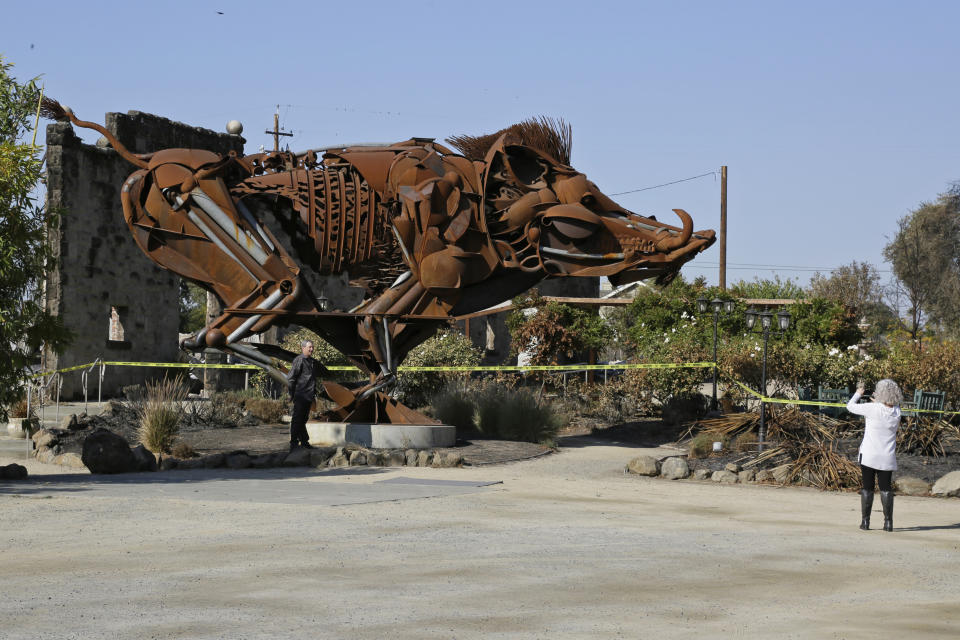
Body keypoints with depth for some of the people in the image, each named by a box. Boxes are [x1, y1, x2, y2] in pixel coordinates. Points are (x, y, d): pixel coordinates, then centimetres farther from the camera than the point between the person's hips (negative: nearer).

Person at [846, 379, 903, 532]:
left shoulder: (873, 408, -15)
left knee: (867, 488, 6)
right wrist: (878, 402, 17)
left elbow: (850, 406, -3)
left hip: (869, 456, -3)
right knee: (886, 488, 8)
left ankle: (865, 520, 6)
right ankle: (888, 522, 2)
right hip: (887, 457, 3)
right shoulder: (897, 411, -3)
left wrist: (858, 393, 13)